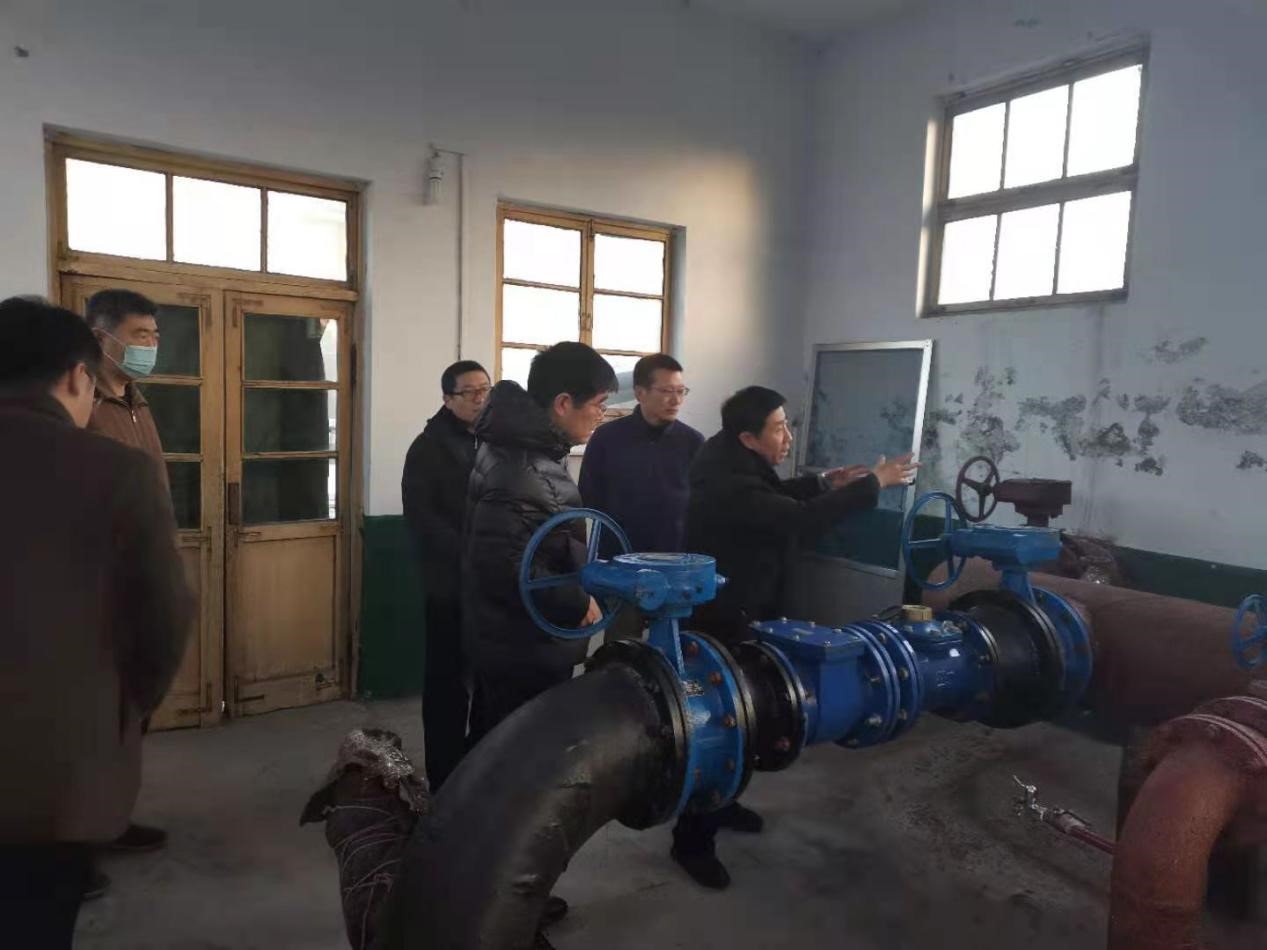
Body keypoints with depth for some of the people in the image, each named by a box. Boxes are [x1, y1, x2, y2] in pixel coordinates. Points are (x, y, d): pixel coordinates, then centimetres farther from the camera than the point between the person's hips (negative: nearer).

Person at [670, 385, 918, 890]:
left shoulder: (734, 462, 2)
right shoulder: (728, 485, -30)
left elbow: (772, 498, 20)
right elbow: (799, 520, -37)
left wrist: (823, 482, 7)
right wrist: (873, 483, -28)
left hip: (739, 612, 10)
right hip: (719, 621, -10)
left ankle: (719, 802, 40)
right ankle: (692, 840, 14)